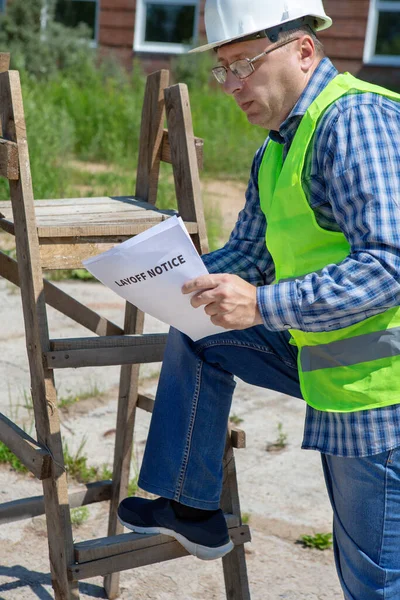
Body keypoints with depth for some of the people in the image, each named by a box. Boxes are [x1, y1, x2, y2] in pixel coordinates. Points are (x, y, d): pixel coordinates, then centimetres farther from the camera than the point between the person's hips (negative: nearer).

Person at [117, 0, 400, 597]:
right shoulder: (276, 148, 11)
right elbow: (248, 253, 19)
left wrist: (262, 304, -34)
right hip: (322, 358, 10)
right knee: (196, 339, 16)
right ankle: (192, 508, 23)